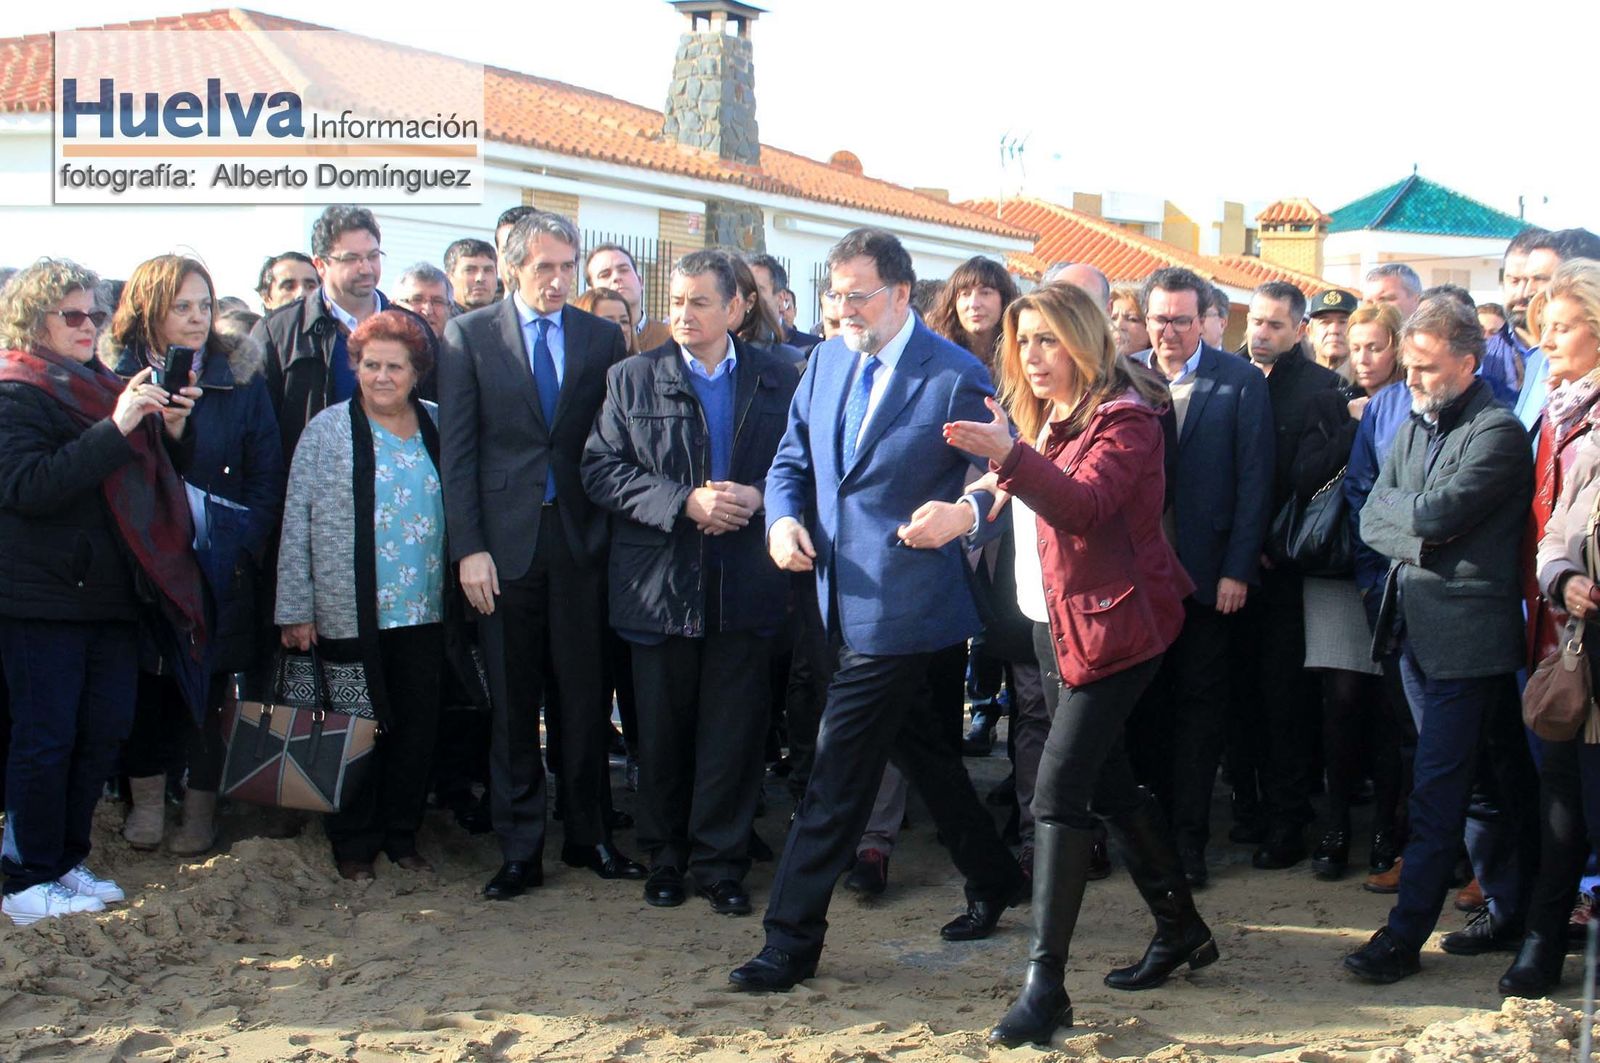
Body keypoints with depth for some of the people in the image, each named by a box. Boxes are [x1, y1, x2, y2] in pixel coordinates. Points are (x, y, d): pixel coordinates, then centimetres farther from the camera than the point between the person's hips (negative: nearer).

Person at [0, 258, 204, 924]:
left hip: (111, 593, 7)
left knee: (103, 733, 9)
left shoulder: (104, 387, 15)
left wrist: (172, 432, 0)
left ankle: (67, 862, 21)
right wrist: (115, 429, -25)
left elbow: (155, 480, 20)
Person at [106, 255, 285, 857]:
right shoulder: (115, 374, 1)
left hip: (220, 568, 0)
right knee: (143, 686, 7)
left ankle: (200, 808, 16)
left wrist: (245, 548, -7)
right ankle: (146, 802, 20)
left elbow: (267, 475, 1)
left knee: (209, 686, 5)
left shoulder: (240, 379, 2)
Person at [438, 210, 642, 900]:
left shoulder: (603, 337, 7)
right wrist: (468, 548, -8)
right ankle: (519, 850, 14)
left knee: (585, 696, 7)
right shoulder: (468, 336, 3)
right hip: (505, 541, -1)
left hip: (581, 539, 1)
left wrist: (617, 531, -2)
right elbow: (457, 450, -1)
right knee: (512, 703, 5)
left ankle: (589, 836, 20)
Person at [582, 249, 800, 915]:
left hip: (745, 585, 0)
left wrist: (756, 497, -13)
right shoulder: (632, 379, 5)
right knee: (662, 730, 9)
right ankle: (665, 858, 23)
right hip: (661, 584, 0)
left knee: (734, 730, 3)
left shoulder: (778, 379, 7)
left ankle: (720, 861, 14)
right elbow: (601, 470, -3)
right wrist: (684, 501, -15)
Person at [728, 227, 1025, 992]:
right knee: (920, 748, 20)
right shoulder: (826, 362, 10)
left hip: (902, 605, -7)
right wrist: (783, 517, -5)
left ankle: (792, 940, 0)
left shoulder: (956, 377, -9)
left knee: (839, 768, -7)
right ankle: (992, 880, 38)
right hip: (842, 597, 7)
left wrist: (963, 515, -29)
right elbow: (792, 460, 15)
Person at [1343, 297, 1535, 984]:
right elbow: (1372, 519, 8)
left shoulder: (1498, 431, -10)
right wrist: (1418, 536, -9)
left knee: (1438, 787, -7)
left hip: (1467, 629, -8)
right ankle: (1509, 909, 25)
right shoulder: (1413, 429, 15)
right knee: (1479, 780, 15)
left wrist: (1400, 506, -2)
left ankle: (1404, 936, -5)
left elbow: (1438, 512, -21)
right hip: (1416, 626, 8)